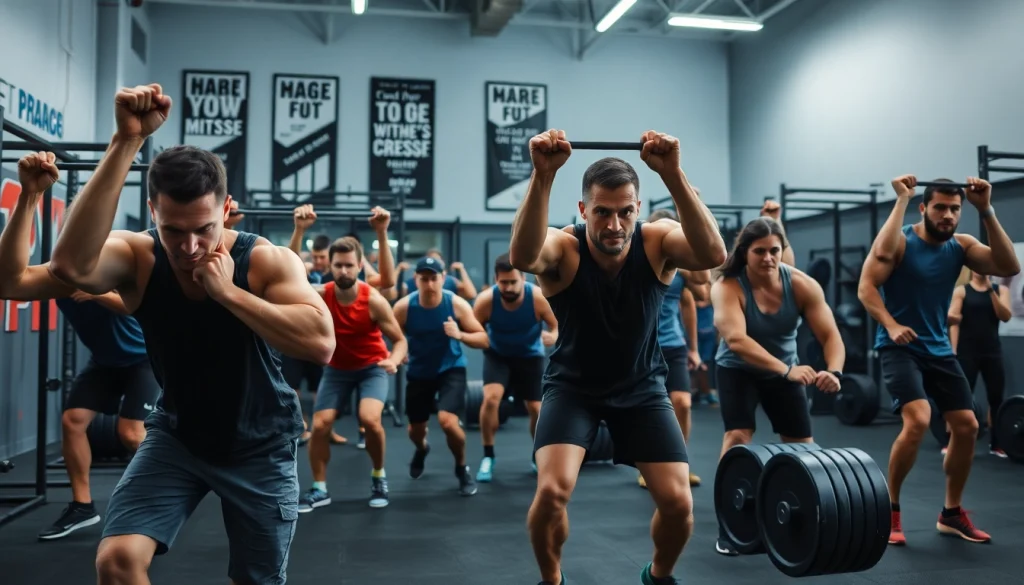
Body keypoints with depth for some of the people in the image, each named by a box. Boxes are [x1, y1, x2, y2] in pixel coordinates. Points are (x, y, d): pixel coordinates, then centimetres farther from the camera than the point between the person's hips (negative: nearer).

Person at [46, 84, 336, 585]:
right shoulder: (138, 258, -19)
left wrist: (227, 292, -37)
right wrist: (127, 143, -46)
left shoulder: (268, 261, -22)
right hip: (177, 435, 1)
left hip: (260, 445, 0)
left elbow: (321, 343, -36)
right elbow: (71, 265, -43)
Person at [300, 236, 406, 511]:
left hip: (372, 367, -2)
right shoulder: (321, 295, -18)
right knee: (320, 425, -8)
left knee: (369, 419, -25)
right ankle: (319, 489, 13)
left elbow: (400, 340, -15)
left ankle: (378, 477, 3)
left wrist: (393, 360, -36)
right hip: (337, 367, 3)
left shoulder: (374, 301, -22)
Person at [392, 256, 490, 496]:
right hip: (418, 372, 2)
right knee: (415, 429, 16)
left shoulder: (457, 304, -19)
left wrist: (460, 335, -34)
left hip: (451, 369, -2)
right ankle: (422, 449, 57)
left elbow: (483, 340, -15)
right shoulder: (403, 307, -18)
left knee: (447, 420, -24)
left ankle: (462, 469, 6)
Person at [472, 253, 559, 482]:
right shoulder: (486, 300, -27)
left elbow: (558, 325, -18)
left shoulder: (538, 297, -28)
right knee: (491, 397, -22)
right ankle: (488, 457, -4)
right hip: (497, 354, 0)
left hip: (530, 355, 1)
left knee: (536, 409, 0)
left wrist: (553, 337, -40)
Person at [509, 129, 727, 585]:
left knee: (678, 502, -8)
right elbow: (521, 257, -49)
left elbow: (713, 254, -43)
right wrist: (542, 176, -60)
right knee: (551, 491, -21)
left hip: (641, 387, 2)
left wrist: (673, 174, -52)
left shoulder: (657, 243, -20)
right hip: (573, 387, -1)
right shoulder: (563, 248, -24)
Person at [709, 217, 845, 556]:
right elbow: (735, 339, -44)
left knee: (803, 444, 3)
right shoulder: (727, 287, -29)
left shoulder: (803, 285, -20)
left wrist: (834, 371, -45)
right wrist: (787, 370, -55)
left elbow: (830, 335, -24)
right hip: (737, 369, -3)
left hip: (784, 369, 3)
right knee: (738, 435, -21)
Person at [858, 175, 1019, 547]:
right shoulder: (899, 241, -12)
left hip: (939, 348, 7)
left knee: (967, 426, 4)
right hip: (899, 346, -6)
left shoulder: (961, 246, 3)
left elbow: (1010, 267, -11)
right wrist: (890, 325, -36)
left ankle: (951, 514, 23)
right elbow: (866, 286, -22)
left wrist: (987, 211, -14)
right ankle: (889, 510, -5)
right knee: (918, 421, -24)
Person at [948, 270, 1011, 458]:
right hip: (967, 351, -3)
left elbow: (1006, 316, -6)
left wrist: (991, 290, -13)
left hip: (992, 351, 3)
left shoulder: (1001, 290, 9)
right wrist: (953, 351, -14)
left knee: (996, 398, 5)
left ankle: (996, 444, 16)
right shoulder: (961, 291, 2)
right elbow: (954, 321, -5)